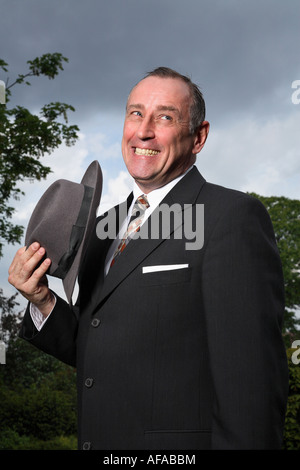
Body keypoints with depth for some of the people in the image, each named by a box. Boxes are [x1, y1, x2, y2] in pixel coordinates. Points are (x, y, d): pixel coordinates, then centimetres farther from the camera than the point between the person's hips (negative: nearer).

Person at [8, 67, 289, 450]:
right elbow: (91, 352, 12)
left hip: (179, 444, -7)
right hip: (97, 440, 7)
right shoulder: (103, 229, 9)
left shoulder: (235, 216, -14)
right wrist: (43, 302, -4)